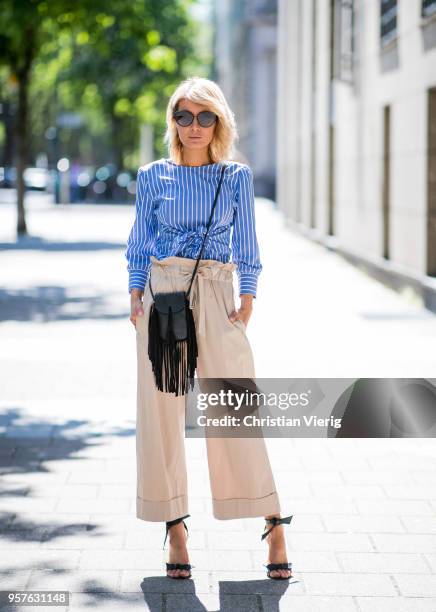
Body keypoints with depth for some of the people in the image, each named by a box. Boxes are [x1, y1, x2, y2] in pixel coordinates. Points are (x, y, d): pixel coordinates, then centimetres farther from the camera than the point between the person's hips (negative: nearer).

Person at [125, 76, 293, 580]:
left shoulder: (237, 176, 7)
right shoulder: (153, 177, 7)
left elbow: (246, 246, 7)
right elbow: (140, 245, 10)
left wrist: (247, 301, -3)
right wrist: (135, 297, 0)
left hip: (216, 295, -1)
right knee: (161, 410, -1)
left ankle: (273, 524, 3)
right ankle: (175, 529, 8)